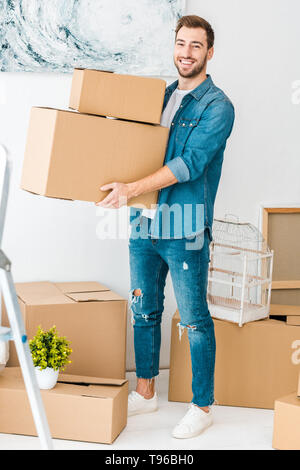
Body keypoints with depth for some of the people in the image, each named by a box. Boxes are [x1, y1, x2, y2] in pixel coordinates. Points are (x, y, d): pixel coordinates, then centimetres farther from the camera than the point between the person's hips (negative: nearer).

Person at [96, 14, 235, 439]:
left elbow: (191, 163, -19)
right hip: (145, 222, 7)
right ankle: (145, 392, 30)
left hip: (185, 230, -6)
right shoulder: (162, 95, 14)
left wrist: (133, 189, -25)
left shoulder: (217, 106, -8)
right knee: (144, 312, 14)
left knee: (195, 321, 2)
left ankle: (203, 406, 16)